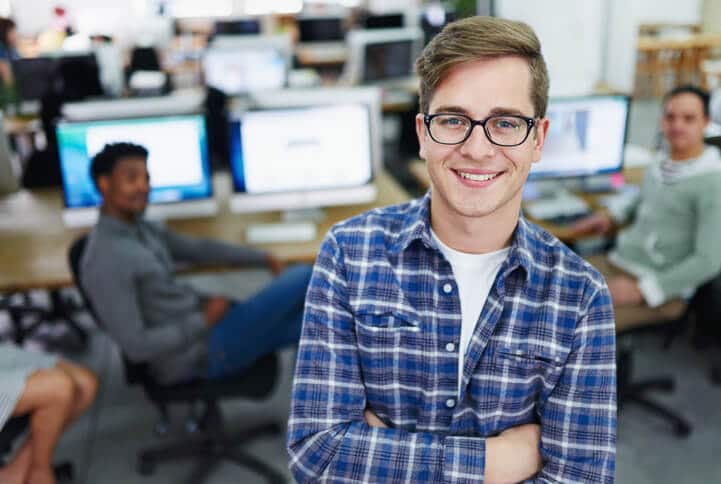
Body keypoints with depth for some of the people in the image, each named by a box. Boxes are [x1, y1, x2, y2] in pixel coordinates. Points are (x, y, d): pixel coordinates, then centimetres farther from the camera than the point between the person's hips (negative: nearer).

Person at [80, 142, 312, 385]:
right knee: (303, 279, -9)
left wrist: (264, 259, 10)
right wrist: (205, 319, -17)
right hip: (201, 352, -9)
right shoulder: (106, 260, -23)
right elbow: (136, 346, -25)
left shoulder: (139, 229, 6)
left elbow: (199, 249, 15)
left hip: (196, 326, 9)